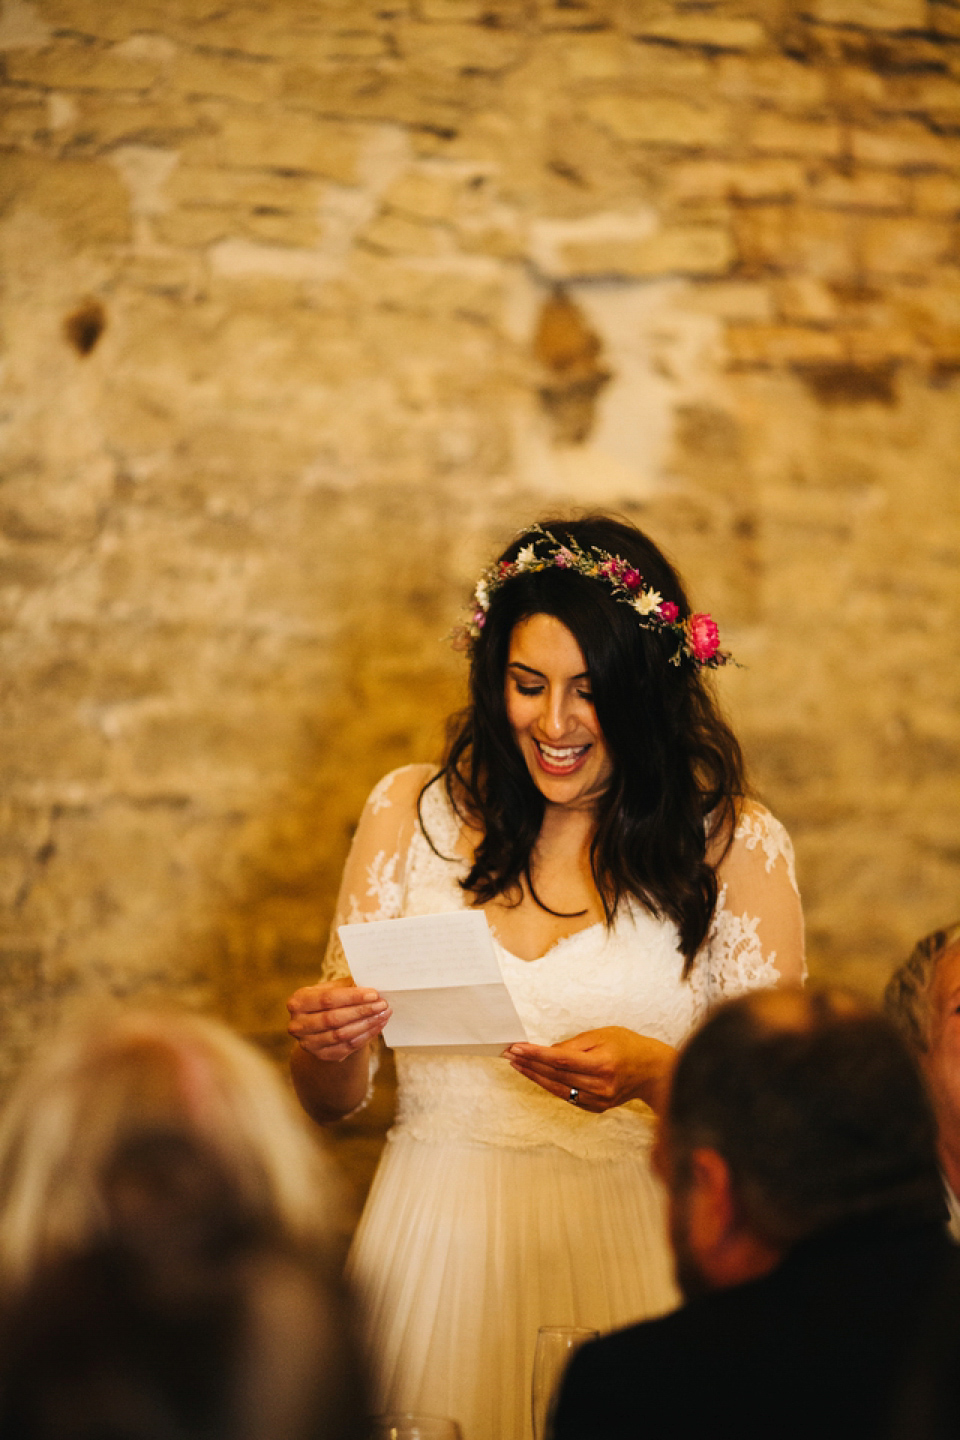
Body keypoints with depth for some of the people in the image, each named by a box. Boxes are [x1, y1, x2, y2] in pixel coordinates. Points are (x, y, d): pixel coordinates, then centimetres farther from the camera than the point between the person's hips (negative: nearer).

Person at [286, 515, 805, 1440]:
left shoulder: (733, 845, 0)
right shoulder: (414, 811, 5)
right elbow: (328, 1102, 8)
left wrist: (654, 1074, -21)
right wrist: (326, 1044, -14)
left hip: (626, 1257, -1)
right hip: (434, 1250, 2)